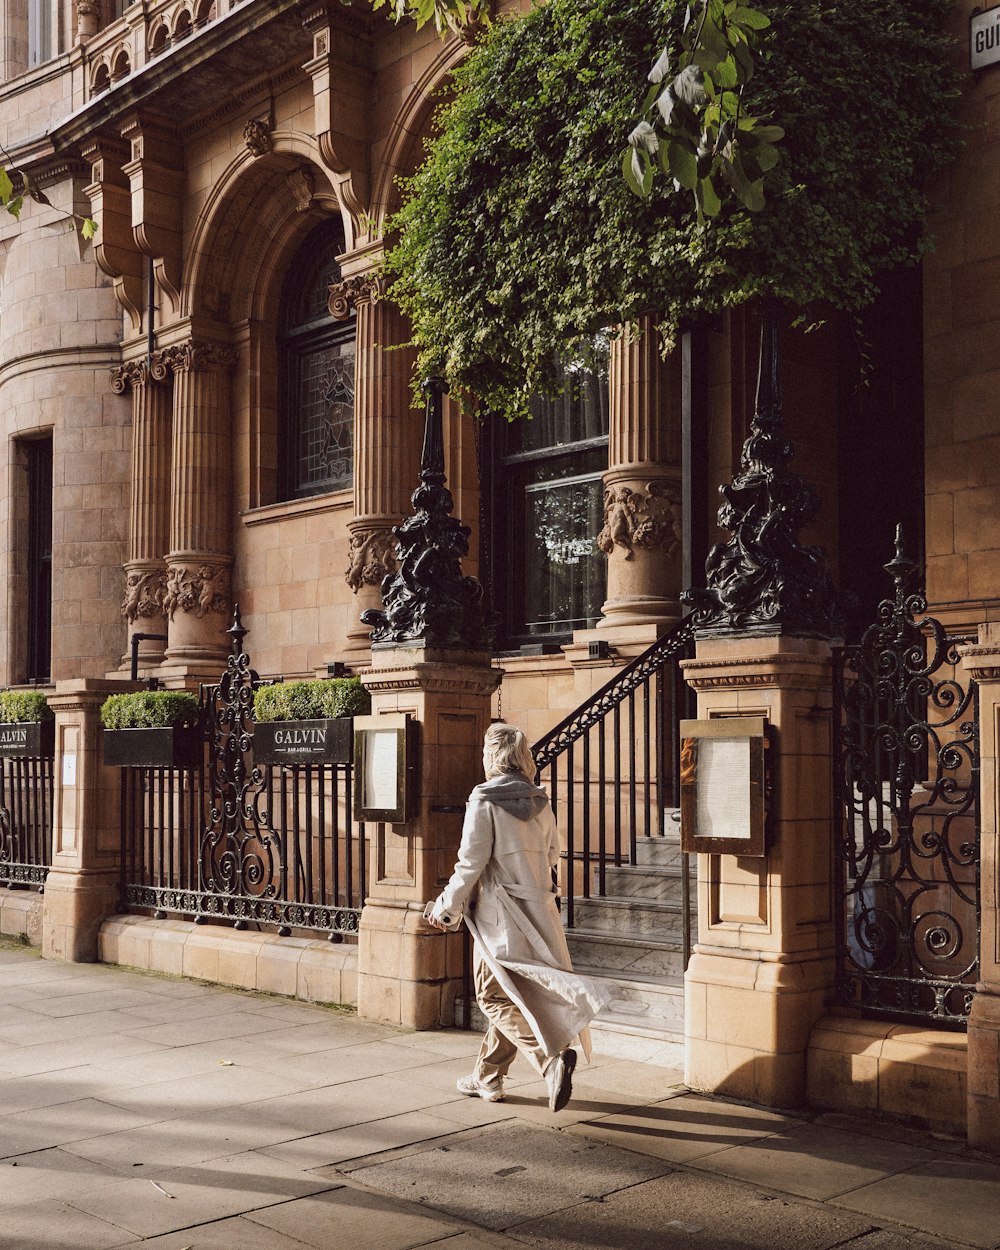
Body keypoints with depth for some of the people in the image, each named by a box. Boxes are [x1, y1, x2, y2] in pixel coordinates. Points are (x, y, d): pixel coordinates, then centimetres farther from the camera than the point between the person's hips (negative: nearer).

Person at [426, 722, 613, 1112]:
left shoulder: (484, 801, -13)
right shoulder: (539, 802, 6)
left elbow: (471, 863, -14)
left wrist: (446, 908, -3)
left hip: (498, 913, -7)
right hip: (538, 911, 7)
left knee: (496, 997, 0)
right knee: (513, 996, 15)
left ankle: (552, 1058, -18)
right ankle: (487, 1076, 26)